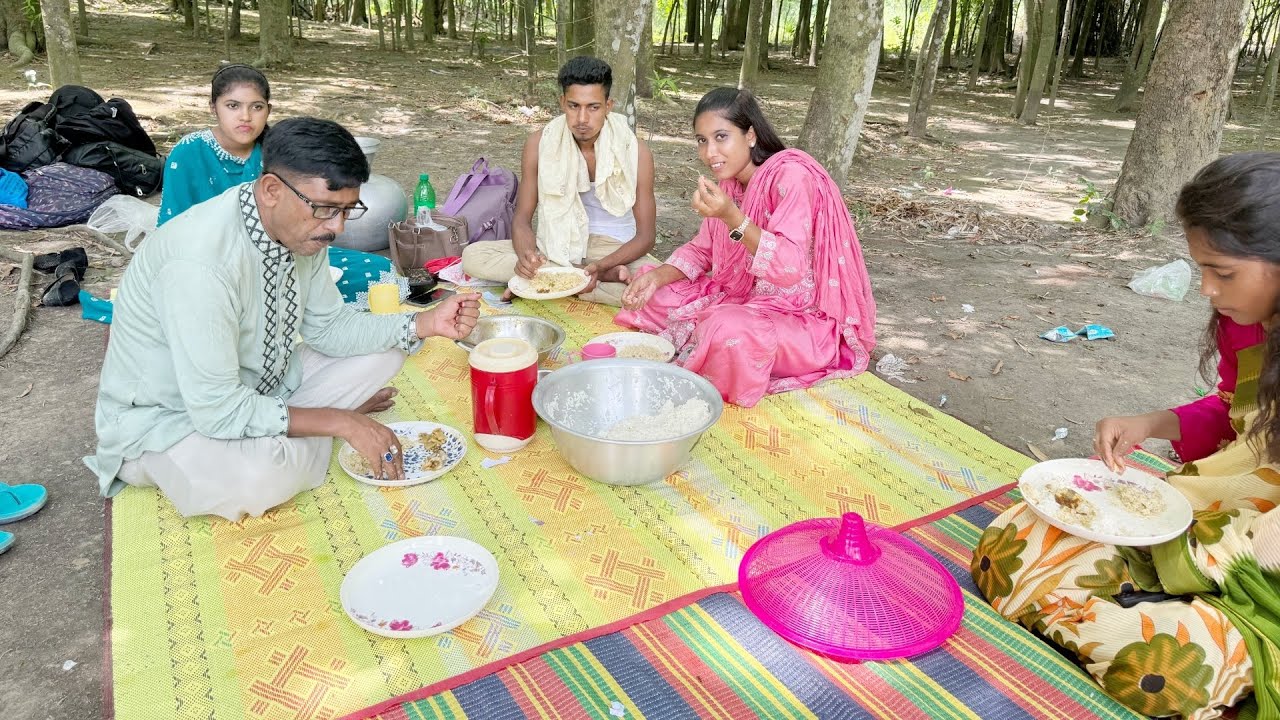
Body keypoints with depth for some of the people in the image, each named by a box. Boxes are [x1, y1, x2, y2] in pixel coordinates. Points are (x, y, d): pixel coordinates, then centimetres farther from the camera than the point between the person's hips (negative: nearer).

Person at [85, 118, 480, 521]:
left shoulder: (301, 227, -10)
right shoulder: (202, 261, -35)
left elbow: (328, 328, 1)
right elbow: (218, 410, -33)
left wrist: (425, 324, -13)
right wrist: (342, 422, -26)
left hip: (256, 387, 8)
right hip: (162, 418, -7)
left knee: (383, 352, 0)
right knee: (259, 477, -38)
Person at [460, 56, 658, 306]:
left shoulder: (634, 150, -13)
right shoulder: (540, 143, -8)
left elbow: (645, 235, -11)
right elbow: (522, 219, -4)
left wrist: (600, 266, -30)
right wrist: (527, 254, -29)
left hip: (613, 249, -3)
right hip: (556, 245, 3)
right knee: (473, 256, -21)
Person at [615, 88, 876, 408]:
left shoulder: (791, 176, -22)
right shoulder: (730, 181, 3)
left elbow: (789, 269, -32)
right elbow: (702, 250, 10)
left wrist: (732, 217, -41)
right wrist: (658, 276, -9)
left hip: (808, 319, -8)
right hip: (747, 299, 8)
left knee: (729, 331, -37)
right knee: (656, 295, 0)